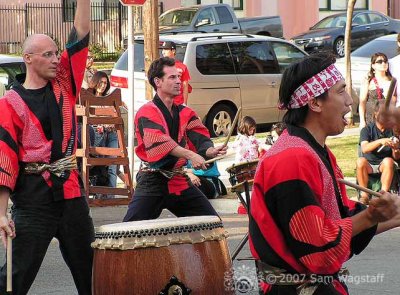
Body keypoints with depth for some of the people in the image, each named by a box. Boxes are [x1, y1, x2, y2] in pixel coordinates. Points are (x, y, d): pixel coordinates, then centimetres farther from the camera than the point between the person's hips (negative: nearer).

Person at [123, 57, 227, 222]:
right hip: (152, 182, -6)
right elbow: (159, 141, -25)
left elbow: (199, 137, -3)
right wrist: (190, 155, -37)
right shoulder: (147, 113, -8)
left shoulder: (185, 113, 12)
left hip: (180, 183, 6)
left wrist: (210, 151, -27)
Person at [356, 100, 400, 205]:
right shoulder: (367, 130, -3)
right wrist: (380, 141, -35)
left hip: (384, 165, 1)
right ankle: (364, 194, -22)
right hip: (369, 165, -1)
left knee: (388, 161, -31)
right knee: (361, 161, -32)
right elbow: (364, 148, -20)